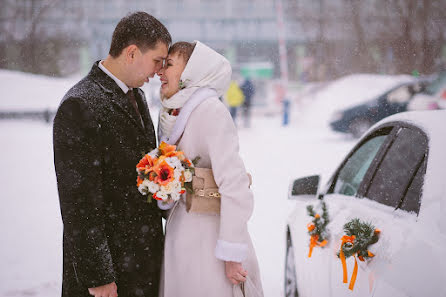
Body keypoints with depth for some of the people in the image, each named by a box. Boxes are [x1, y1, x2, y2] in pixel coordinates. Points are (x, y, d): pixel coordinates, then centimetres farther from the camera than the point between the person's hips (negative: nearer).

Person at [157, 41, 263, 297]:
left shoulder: (211, 111, -16)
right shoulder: (173, 115, 11)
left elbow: (235, 189, -21)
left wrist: (232, 255, -21)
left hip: (209, 242, -8)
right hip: (181, 236, 8)